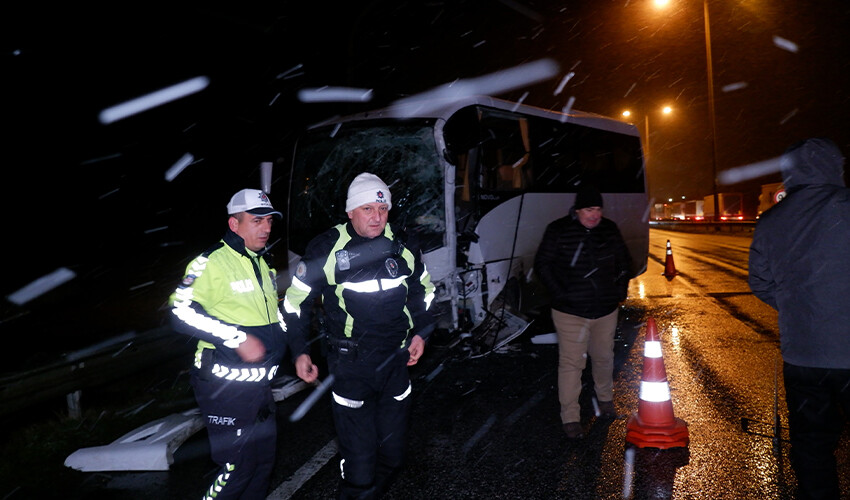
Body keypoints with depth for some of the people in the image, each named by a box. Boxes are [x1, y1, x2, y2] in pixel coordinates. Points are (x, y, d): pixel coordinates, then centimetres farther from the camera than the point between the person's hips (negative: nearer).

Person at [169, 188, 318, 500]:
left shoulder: (262, 265, 13)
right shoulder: (213, 262, -15)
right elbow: (181, 312, -23)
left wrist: (298, 353, 12)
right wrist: (239, 338, -26)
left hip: (260, 386, 8)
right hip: (225, 388, -8)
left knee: (264, 462, 17)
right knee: (237, 469, -2)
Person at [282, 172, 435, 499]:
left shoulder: (403, 247, 1)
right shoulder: (326, 249, -11)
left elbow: (422, 289, 18)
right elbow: (297, 301, 0)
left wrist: (421, 332, 10)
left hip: (396, 361, 4)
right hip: (350, 366, -4)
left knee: (392, 453, 16)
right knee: (359, 455, -3)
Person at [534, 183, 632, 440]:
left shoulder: (610, 230, 3)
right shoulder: (558, 230, -9)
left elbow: (624, 262, 16)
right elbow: (542, 265, -4)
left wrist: (620, 293, 7)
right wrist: (560, 295, -11)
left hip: (606, 310, 4)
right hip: (570, 312, -4)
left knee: (604, 357, 18)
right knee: (571, 364, -3)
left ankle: (605, 399, 43)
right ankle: (570, 417, 9)